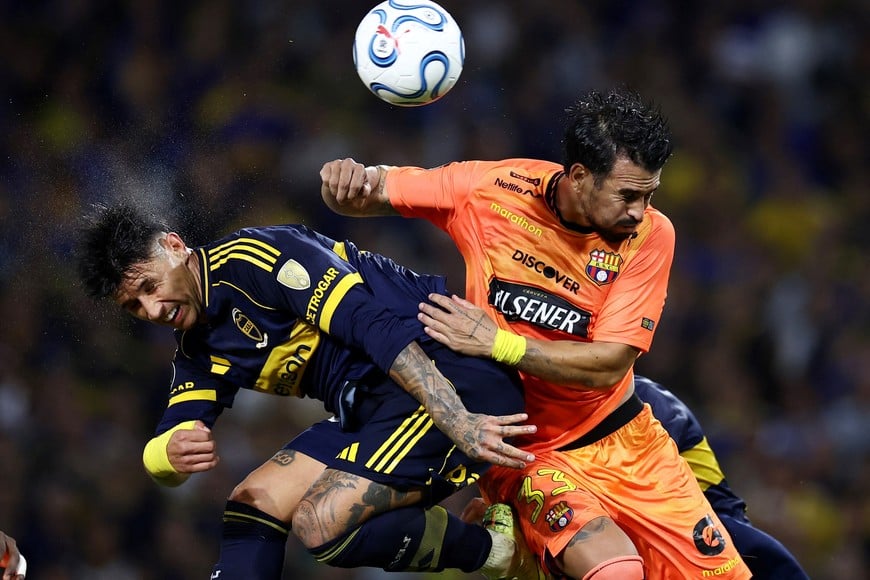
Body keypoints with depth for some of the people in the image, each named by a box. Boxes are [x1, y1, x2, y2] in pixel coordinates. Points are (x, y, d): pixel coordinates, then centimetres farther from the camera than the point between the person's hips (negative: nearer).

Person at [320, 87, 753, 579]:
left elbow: (609, 366, -18)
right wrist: (347, 180, -28)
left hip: (622, 441, 3)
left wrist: (499, 344, -27)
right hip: (524, 453, -3)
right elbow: (364, 196, -5)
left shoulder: (649, 234, -13)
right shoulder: (493, 189, -14)